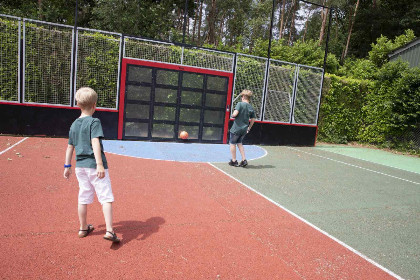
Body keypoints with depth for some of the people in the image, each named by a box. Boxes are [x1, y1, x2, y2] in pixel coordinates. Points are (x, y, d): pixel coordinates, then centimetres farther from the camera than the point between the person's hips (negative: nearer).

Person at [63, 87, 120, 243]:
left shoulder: (74, 125, 12)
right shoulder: (94, 122, -9)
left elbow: (70, 147, 16)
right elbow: (95, 143, -20)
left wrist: (67, 166, 24)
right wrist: (100, 164, -25)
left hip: (80, 166, 7)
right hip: (94, 165, -7)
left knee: (83, 198, 17)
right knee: (106, 198, -4)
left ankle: (83, 228, 30)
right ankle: (109, 231, -9)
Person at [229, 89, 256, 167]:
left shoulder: (240, 104, -12)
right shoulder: (251, 107, 6)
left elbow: (235, 114, -23)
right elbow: (253, 120, 11)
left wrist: (232, 115, 0)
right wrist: (249, 128, 22)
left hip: (236, 128, -6)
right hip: (244, 129, 6)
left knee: (232, 143, 10)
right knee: (239, 143, 22)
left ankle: (234, 161, 17)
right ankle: (244, 160, 14)